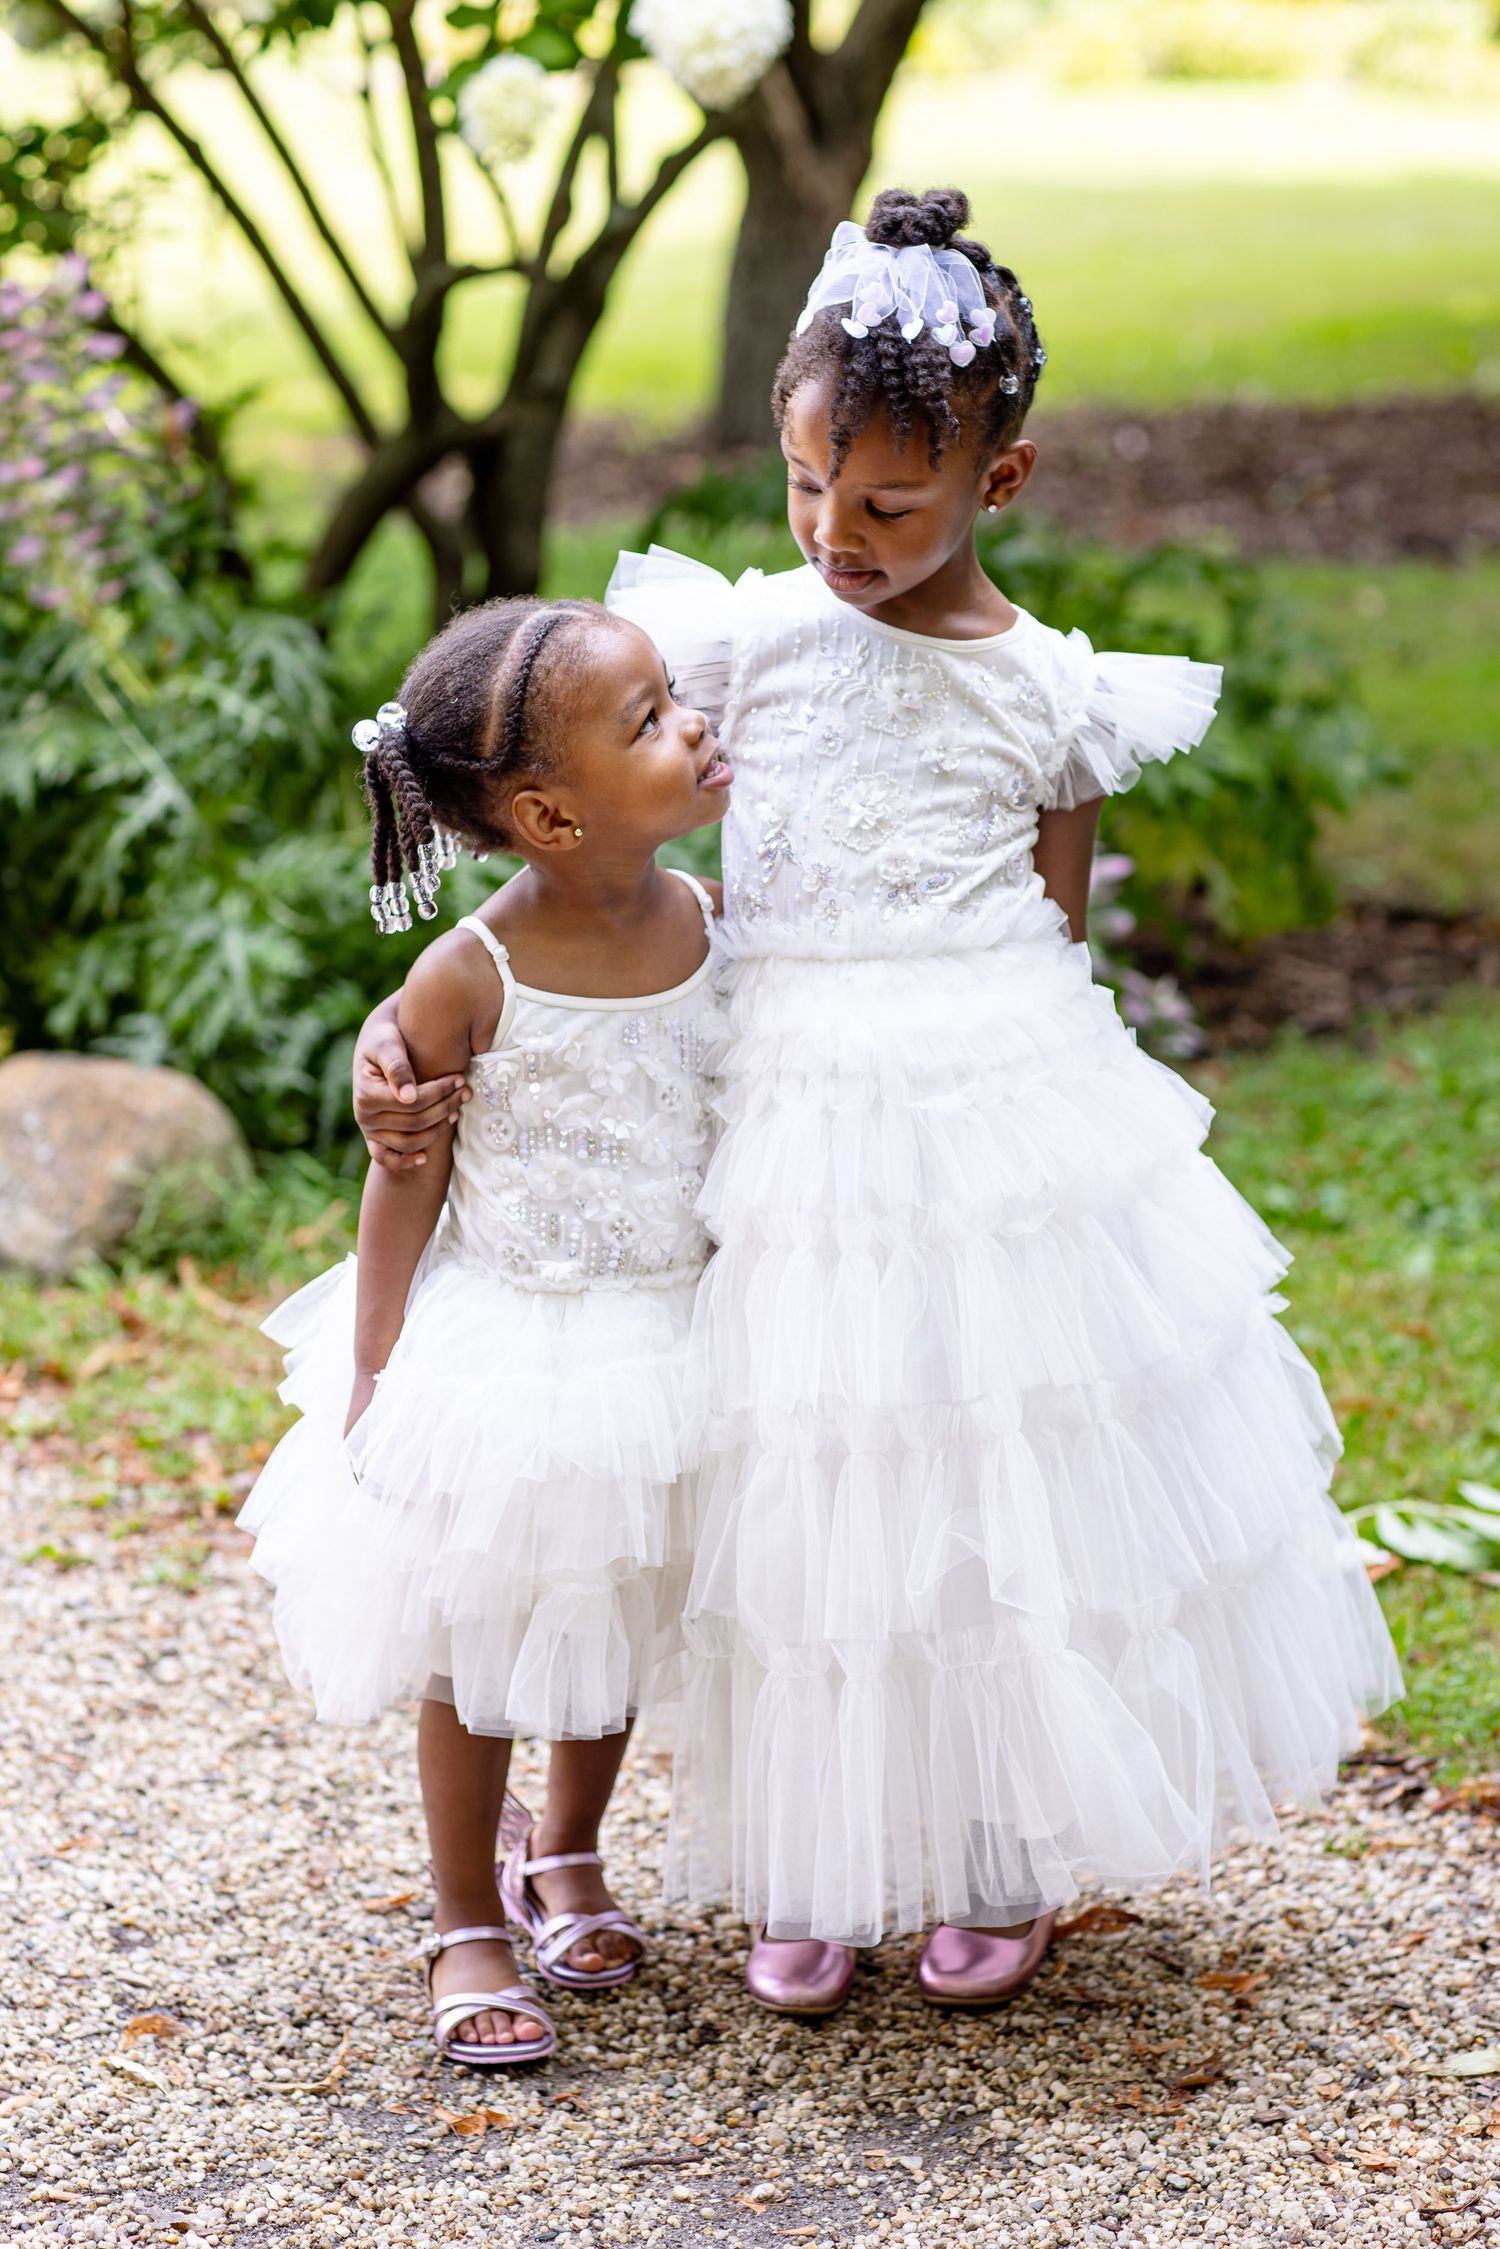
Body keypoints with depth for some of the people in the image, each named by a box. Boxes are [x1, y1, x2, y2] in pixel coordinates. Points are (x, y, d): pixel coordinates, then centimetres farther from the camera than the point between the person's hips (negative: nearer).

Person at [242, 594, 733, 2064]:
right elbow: (406, 1188, -10)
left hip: (662, 1339, 4)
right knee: (479, 1653, 9)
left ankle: (565, 1856, 44)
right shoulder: (468, 981, -21)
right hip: (497, 1350, -4)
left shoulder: (708, 921, -7)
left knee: (619, 1625, 20)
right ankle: (467, 1928, 28)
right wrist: (373, 1380, -7)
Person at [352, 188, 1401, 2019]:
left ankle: (1006, 1862, 27)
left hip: (1005, 1127, 0)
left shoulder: (1050, 695, -2)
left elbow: (1049, 946, 7)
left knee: (1021, 1486, 7)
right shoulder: (736, 637, -1)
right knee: (808, 1498, 7)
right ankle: (812, 1866, 26)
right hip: (795, 1136, 1)